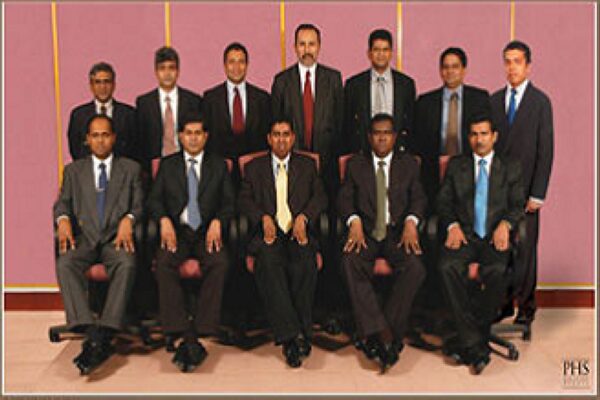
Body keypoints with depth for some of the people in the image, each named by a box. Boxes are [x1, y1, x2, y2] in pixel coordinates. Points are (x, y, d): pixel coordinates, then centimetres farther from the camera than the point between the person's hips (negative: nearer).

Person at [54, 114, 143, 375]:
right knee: (64, 264, -32)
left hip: (116, 237, -1)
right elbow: (63, 202, 14)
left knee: (127, 263, -35)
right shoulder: (74, 170, 23)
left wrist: (128, 219, -12)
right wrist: (63, 219, -10)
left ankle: (103, 334, -40)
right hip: (84, 237, 2)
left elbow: (139, 205, 11)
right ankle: (89, 332, -40)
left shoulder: (130, 169, 19)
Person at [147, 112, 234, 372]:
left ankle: (200, 331, -29)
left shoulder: (219, 165, 15)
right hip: (177, 231, 0)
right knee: (164, 264, -31)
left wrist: (217, 221, -12)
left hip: (207, 232, 0)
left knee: (219, 263, -33)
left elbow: (228, 203, 9)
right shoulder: (167, 165, 16)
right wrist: (164, 220, -12)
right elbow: (154, 200, 9)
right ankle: (188, 339, -32)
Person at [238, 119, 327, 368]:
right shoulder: (254, 167, 18)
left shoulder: (307, 165, 19)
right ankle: (292, 336, -33)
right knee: (268, 263, -34)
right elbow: (245, 200, 8)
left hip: (298, 233, 0)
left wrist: (303, 217, -10)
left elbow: (320, 197, 10)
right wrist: (263, 217, -12)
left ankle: (299, 334, -24)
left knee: (304, 264, -33)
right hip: (269, 234, 0)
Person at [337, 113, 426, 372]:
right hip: (365, 233, 0)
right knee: (351, 263, -32)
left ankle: (377, 337, -24)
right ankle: (381, 334, -33)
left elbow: (418, 198, 6)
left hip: (398, 233, 0)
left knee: (414, 267, -30)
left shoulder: (409, 164, 16)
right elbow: (345, 198, 5)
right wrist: (354, 221, -17)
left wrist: (411, 222, -15)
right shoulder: (356, 164, 15)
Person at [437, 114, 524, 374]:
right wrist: (452, 225, -8)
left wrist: (505, 224, -11)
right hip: (465, 234, 1)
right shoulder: (456, 165, 18)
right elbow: (443, 201, 11)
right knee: (447, 267, -32)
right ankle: (474, 343, -27)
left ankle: (465, 341, -16)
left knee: (496, 272, -33)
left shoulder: (510, 168, 17)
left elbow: (518, 205, 10)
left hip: (495, 237, -1)